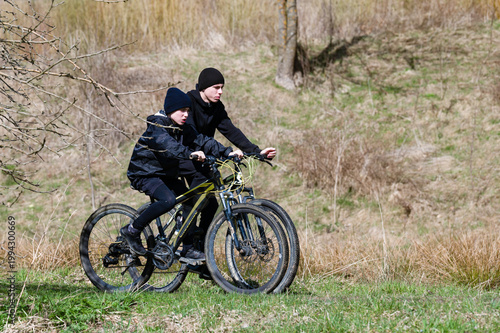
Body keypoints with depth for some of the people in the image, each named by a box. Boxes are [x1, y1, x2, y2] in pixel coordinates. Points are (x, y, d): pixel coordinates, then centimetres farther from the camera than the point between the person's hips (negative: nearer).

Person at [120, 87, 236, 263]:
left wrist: (227, 152, -19)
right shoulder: (157, 126, -20)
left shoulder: (183, 129, 4)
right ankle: (132, 230, -16)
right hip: (144, 174, -8)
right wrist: (189, 153, -57)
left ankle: (188, 249, 2)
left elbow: (201, 140, -4)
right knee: (168, 200, -31)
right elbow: (166, 144, -40)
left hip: (166, 174, 8)